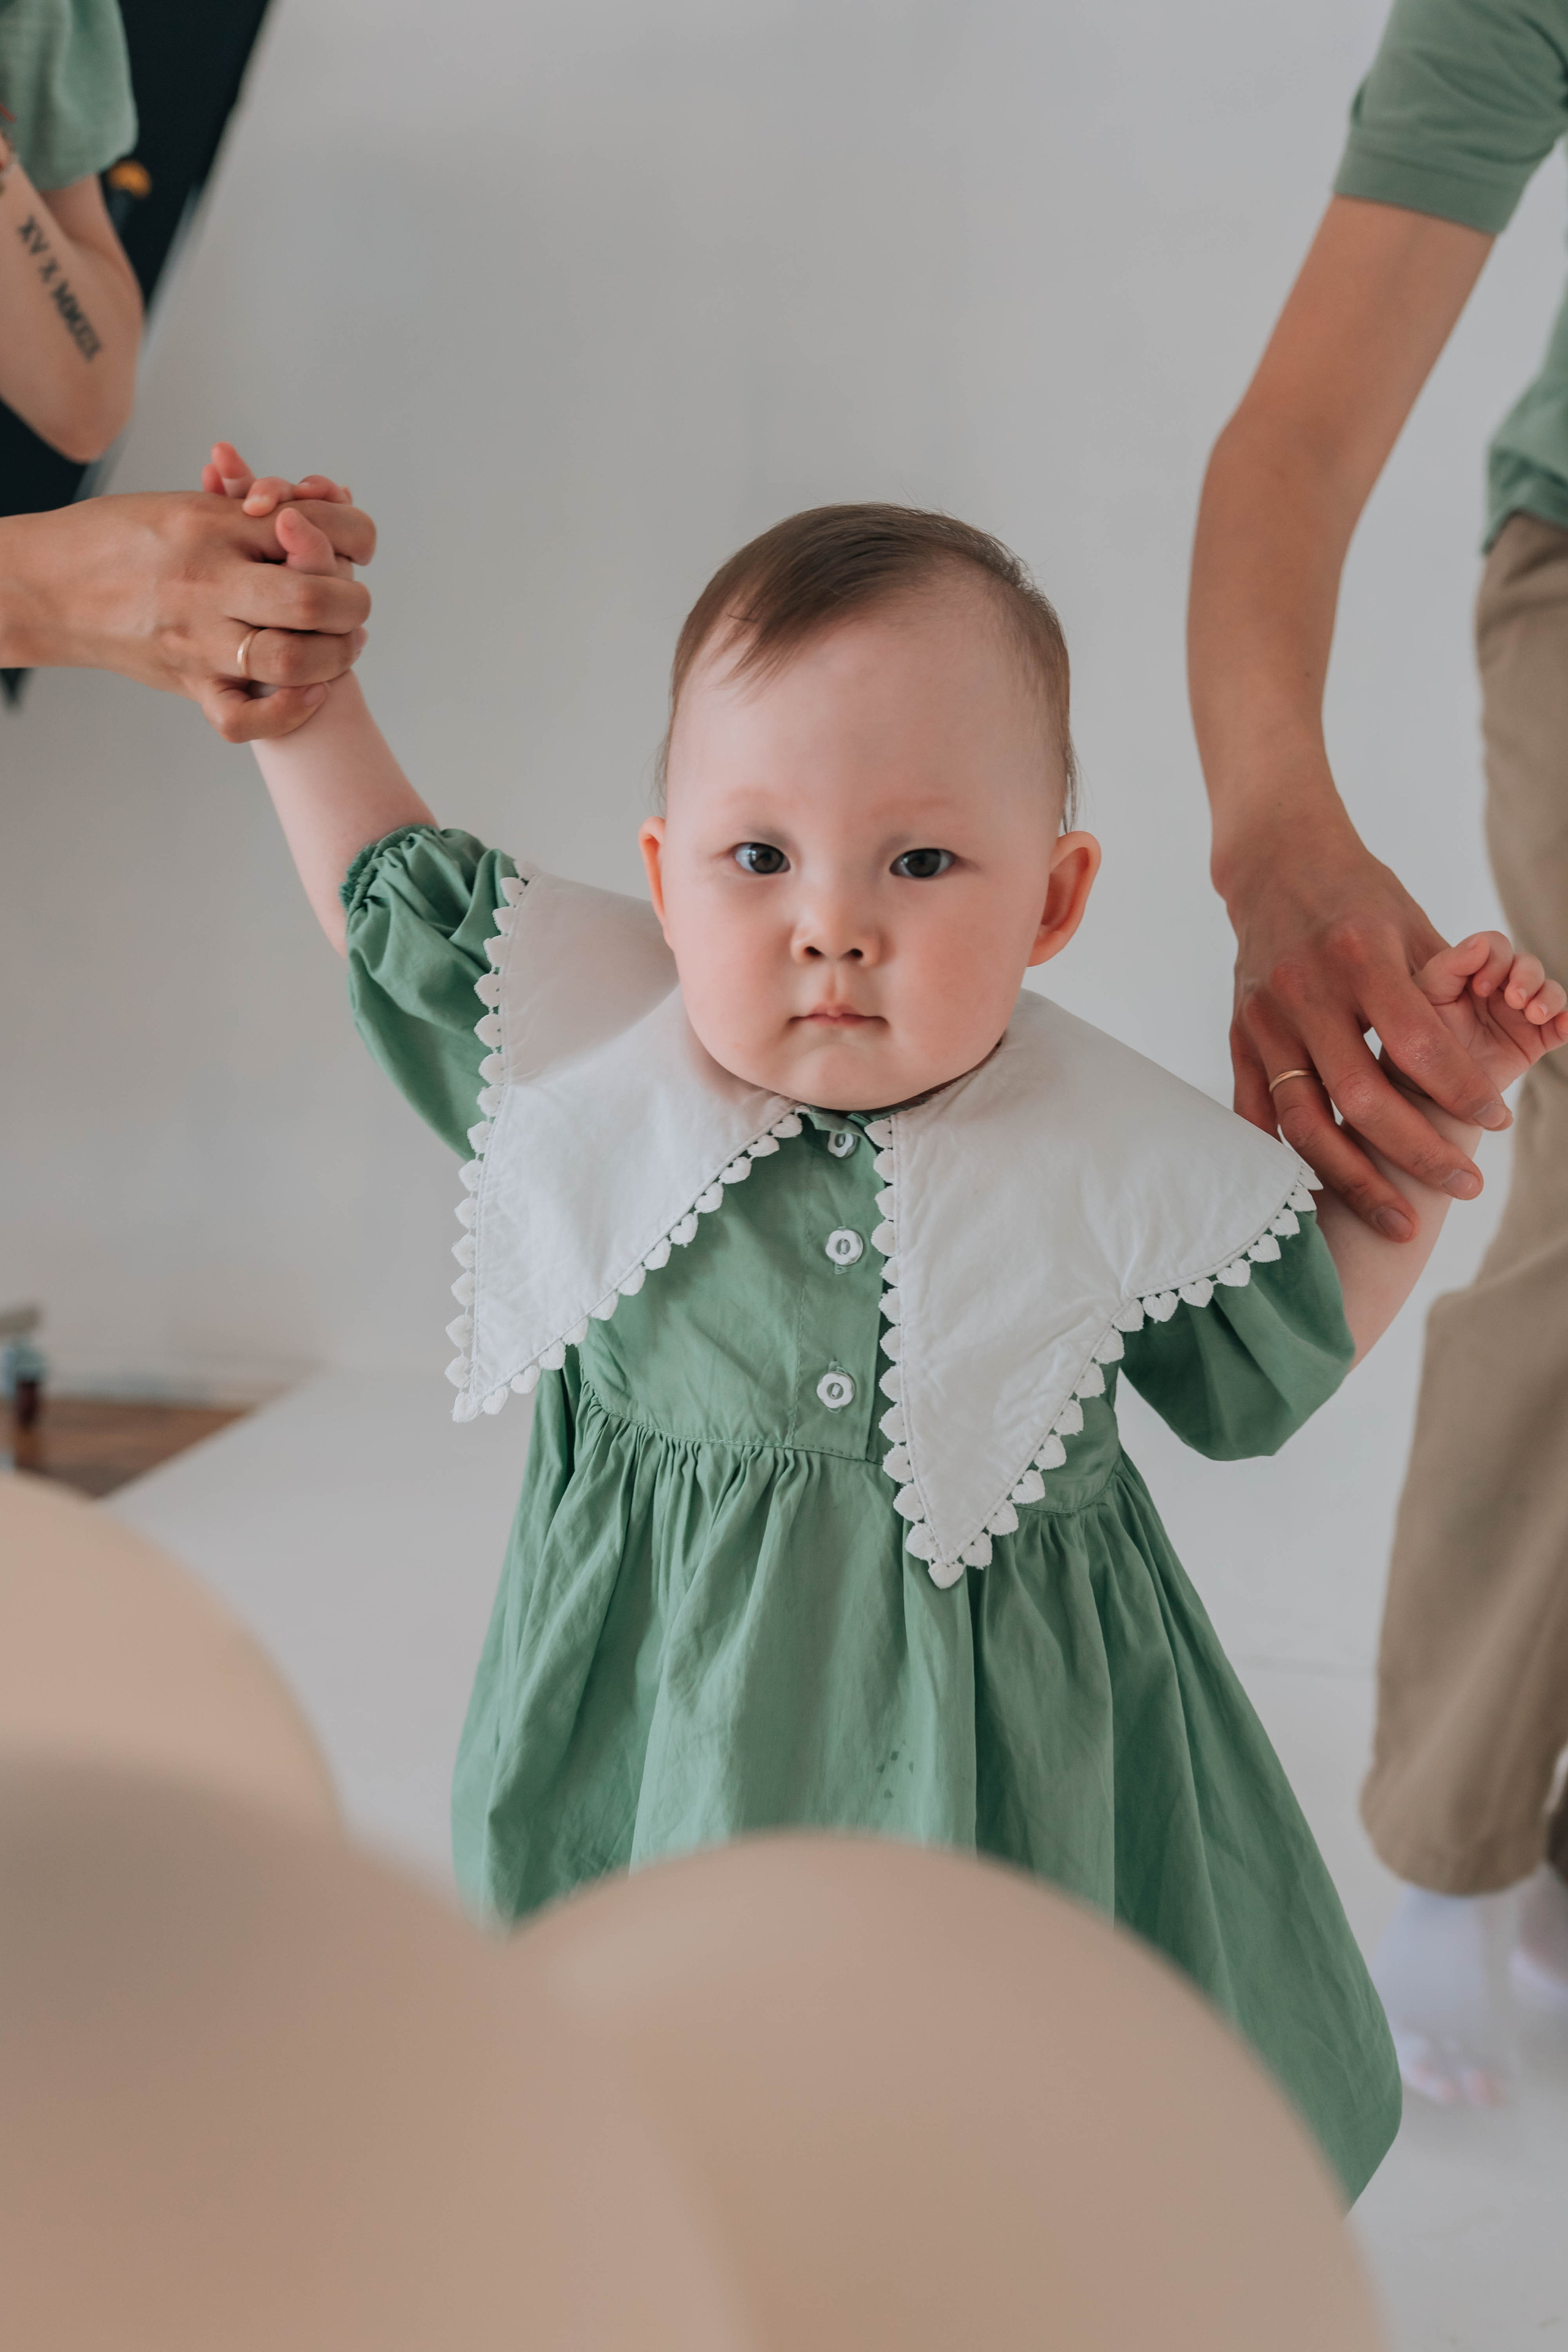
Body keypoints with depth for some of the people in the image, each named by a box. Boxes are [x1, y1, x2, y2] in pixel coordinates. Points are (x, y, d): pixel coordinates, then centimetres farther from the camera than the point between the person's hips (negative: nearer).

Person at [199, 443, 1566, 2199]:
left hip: (984, 1750, 0)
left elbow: (1282, 1357, 7)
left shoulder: (1122, 1165, -10)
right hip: (665, 1723, 1)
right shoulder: (596, 1063, -10)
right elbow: (393, 906, 7)